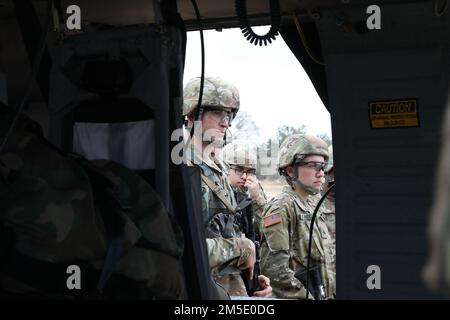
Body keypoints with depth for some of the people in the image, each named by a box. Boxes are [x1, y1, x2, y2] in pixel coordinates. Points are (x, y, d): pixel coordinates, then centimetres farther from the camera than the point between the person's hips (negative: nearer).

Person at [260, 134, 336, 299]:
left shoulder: (314, 204, 13)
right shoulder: (281, 208, -14)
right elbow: (274, 267, -21)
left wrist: (333, 293, 10)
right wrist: (307, 297, -18)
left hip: (326, 294, 8)